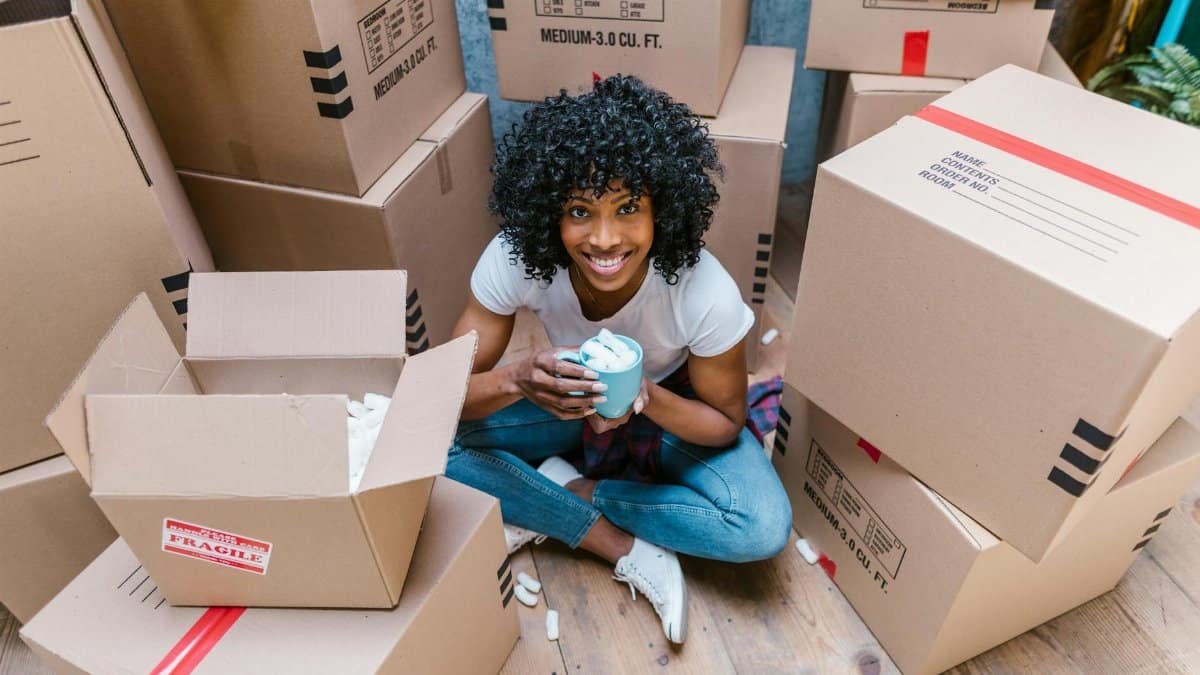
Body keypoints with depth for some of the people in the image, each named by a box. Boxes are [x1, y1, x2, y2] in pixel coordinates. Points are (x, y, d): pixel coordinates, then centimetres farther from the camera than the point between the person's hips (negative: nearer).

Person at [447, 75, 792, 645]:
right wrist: (519, 380, -44)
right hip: (565, 401, 2)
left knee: (764, 529, -26)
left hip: (670, 406, -1)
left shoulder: (707, 294, -32)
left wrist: (647, 398, -39)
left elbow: (725, 425, -17)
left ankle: (566, 497, -10)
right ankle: (626, 547, -15)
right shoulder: (514, 260, -28)